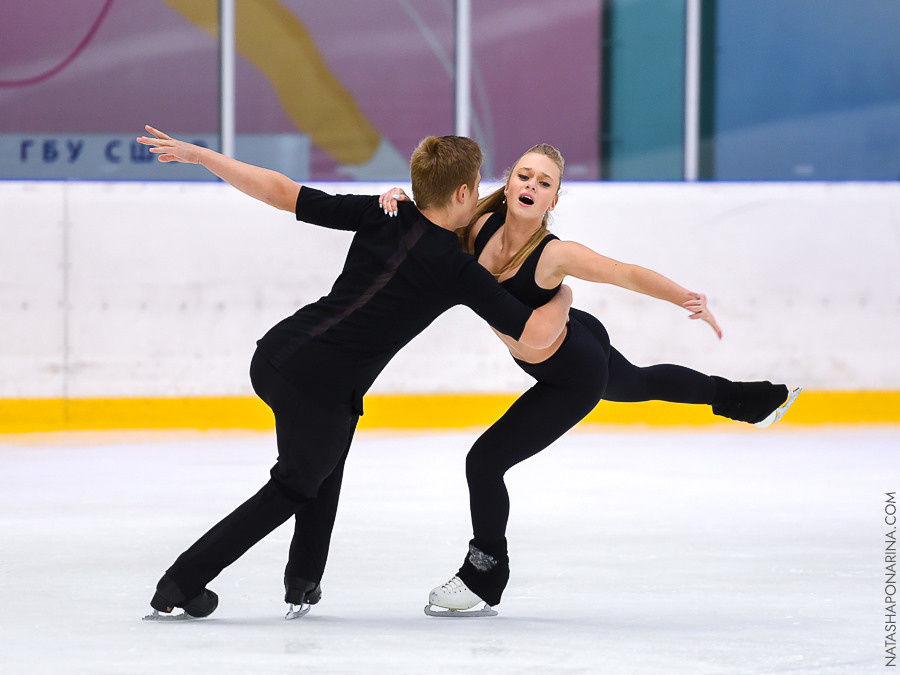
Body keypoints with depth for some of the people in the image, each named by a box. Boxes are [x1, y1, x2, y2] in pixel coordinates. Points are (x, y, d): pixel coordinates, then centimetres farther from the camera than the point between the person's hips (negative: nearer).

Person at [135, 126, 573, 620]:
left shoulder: (380, 216, 5)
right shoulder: (459, 272, -7)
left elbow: (281, 193, 5)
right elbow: (539, 333, -5)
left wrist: (197, 155, 11)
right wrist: (563, 295, 17)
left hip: (273, 356, 6)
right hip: (319, 395, -6)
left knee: (326, 460, 32)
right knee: (293, 488, 17)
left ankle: (303, 584, 32)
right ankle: (180, 586, 12)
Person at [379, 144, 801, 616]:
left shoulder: (553, 255, -36)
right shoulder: (481, 226, -20)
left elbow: (630, 275, -33)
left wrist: (690, 300, -47)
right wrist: (399, 199, -30)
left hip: (574, 381, -7)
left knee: (485, 461, -8)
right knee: (640, 384, 33)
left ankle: (485, 577, 15)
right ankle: (746, 400, 60)